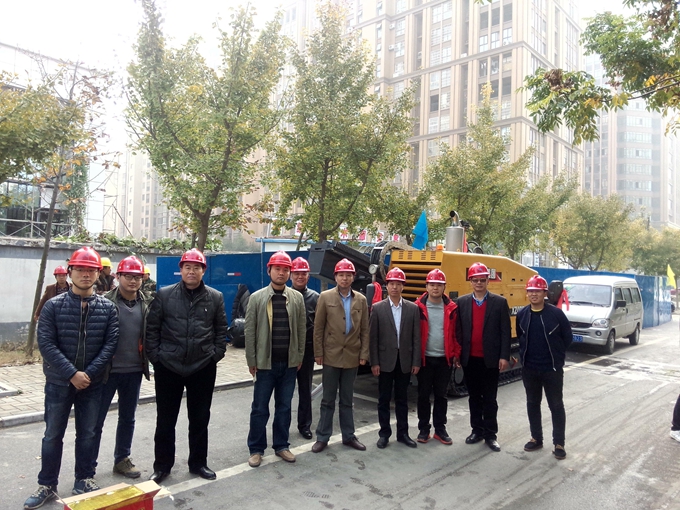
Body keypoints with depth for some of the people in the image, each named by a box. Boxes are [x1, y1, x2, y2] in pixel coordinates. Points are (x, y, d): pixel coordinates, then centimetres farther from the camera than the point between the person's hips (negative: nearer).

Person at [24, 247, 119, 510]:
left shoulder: (107, 308, -3)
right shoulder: (53, 305, -6)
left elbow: (110, 343, -5)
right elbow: (46, 343, -11)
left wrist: (89, 373, -15)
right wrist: (72, 373, -18)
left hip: (92, 383, 1)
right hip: (59, 382, -1)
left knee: (88, 434, 12)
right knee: (53, 435, 11)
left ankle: (84, 480, 29)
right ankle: (47, 485, 27)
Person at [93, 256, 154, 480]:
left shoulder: (148, 304, 1)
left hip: (134, 371, 4)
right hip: (107, 370, -3)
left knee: (128, 418, 16)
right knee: (96, 419, 7)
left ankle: (122, 459, 32)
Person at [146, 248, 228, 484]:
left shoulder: (215, 297, 2)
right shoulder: (164, 295, -1)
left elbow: (221, 330, 6)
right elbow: (152, 328, 1)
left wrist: (216, 356, -1)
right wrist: (155, 357, -4)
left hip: (203, 368, 1)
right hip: (168, 367, -1)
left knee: (200, 419, 13)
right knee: (165, 420, 11)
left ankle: (198, 463, 30)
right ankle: (162, 466, 28)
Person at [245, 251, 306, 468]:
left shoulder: (297, 298, 3)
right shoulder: (257, 298, -3)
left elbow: (301, 329, 6)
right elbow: (250, 331, -3)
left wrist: (299, 357, 5)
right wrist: (251, 360, -4)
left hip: (289, 363, 2)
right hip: (265, 362, -2)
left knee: (284, 407, 12)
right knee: (260, 408, 7)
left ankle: (281, 445, 27)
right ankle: (256, 449, 22)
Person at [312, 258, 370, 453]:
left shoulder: (361, 300, 4)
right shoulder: (325, 297, -3)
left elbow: (365, 330, 5)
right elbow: (318, 328, -3)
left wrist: (364, 354, 0)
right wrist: (318, 353, -7)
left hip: (352, 357, 2)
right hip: (331, 356, -2)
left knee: (347, 400, 14)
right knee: (328, 399, 7)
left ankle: (348, 436, 25)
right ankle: (323, 437, 18)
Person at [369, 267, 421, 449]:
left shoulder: (413, 308, 2)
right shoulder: (378, 308, -2)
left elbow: (416, 337, 1)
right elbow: (373, 337, -4)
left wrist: (416, 362, -2)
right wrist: (374, 362, -8)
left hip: (405, 361, 1)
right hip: (385, 360, -1)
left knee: (402, 399, 12)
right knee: (384, 399, 8)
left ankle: (402, 433, 24)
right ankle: (384, 434, 20)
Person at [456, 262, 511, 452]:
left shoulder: (500, 302, -2)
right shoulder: (462, 302, 4)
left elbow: (505, 332, -4)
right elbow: (458, 330, 5)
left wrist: (504, 356, -9)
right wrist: (457, 354, 0)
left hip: (490, 359, -2)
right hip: (470, 358, 2)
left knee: (490, 398, 7)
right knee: (474, 396, 13)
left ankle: (490, 434, 18)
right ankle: (477, 430, 26)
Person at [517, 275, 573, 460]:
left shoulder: (556, 313, -12)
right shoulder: (522, 314, -1)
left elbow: (567, 338, -3)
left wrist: (555, 355, 3)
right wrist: (525, 355, 8)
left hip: (552, 369, -4)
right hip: (529, 369, 4)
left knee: (556, 405, 7)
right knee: (532, 404, 14)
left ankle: (559, 443, 19)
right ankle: (536, 438, 29)